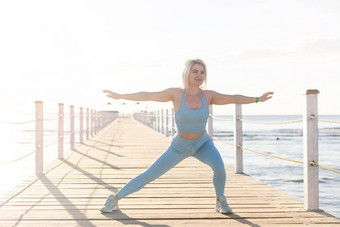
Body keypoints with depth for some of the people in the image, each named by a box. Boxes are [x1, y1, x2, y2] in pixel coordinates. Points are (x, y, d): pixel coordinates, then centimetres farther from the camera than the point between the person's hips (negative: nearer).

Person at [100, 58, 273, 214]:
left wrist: (258, 99, -5)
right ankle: (115, 199, 13)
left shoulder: (208, 95, -11)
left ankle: (220, 201, -3)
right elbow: (146, 95, -14)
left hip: (203, 143, 1)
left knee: (219, 165, -30)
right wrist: (119, 96, -13)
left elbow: (234, 99, -3)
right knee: (148, 175, -3)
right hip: (180, 146, -1)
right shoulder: (176, 93, -18)